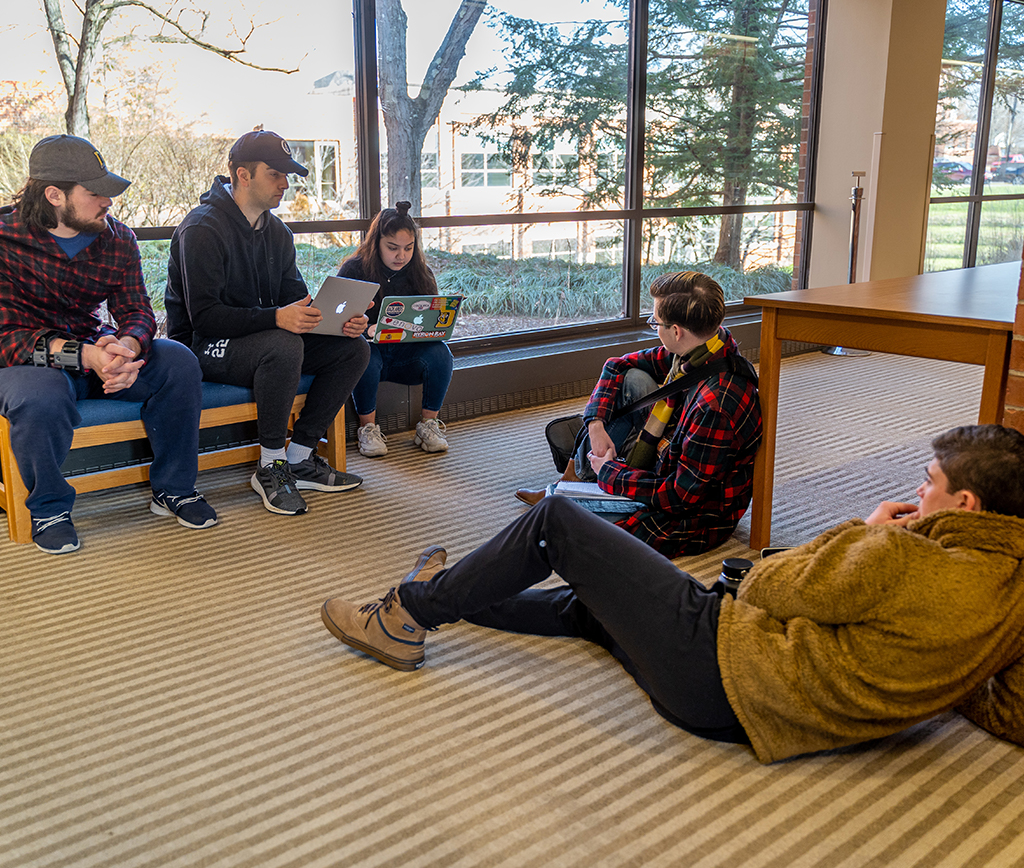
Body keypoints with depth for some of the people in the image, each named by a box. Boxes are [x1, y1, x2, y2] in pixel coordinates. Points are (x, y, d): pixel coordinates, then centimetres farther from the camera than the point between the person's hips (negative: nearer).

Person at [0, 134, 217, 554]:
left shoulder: (118, 240, 1)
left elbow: (137, 311, -3)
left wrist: (126, 347, -30)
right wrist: (82, 356, -37)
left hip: (94, 350, 5)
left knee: (178, 362, -18)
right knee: (42, 399, -39)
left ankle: (172, 488, -2)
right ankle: (48, 509, -9)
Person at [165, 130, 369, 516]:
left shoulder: (278, 232, 11)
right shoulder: (202, 229, -15)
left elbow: (297, 301, 8)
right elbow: (204, 316, -23)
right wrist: (276, 317, -35)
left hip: (264, 339, 8)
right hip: (205, 348, -8)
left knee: (353, 348, -10)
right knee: (284, 346, -37)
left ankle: (299, 458, -7)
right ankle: (270, 468, -22)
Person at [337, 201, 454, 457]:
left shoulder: (422, 273, 4)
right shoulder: (353, 270, -6)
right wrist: (368, 329, -33)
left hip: (407, 354, 3)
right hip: (370, 349, -2)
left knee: (440, 352, -26)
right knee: (364, 357, -36)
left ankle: (428, 424, -10)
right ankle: (368, 427, -16)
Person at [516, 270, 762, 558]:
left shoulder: (717, 403, -35)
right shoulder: (698, 352, -8)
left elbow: (682, 496, -29)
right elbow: (619, 366, 8)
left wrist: (610, 473, -16)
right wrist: (596, 423, -5)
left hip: (694, 519, -9)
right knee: (632, 378, 1)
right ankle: (578, 475, 12)